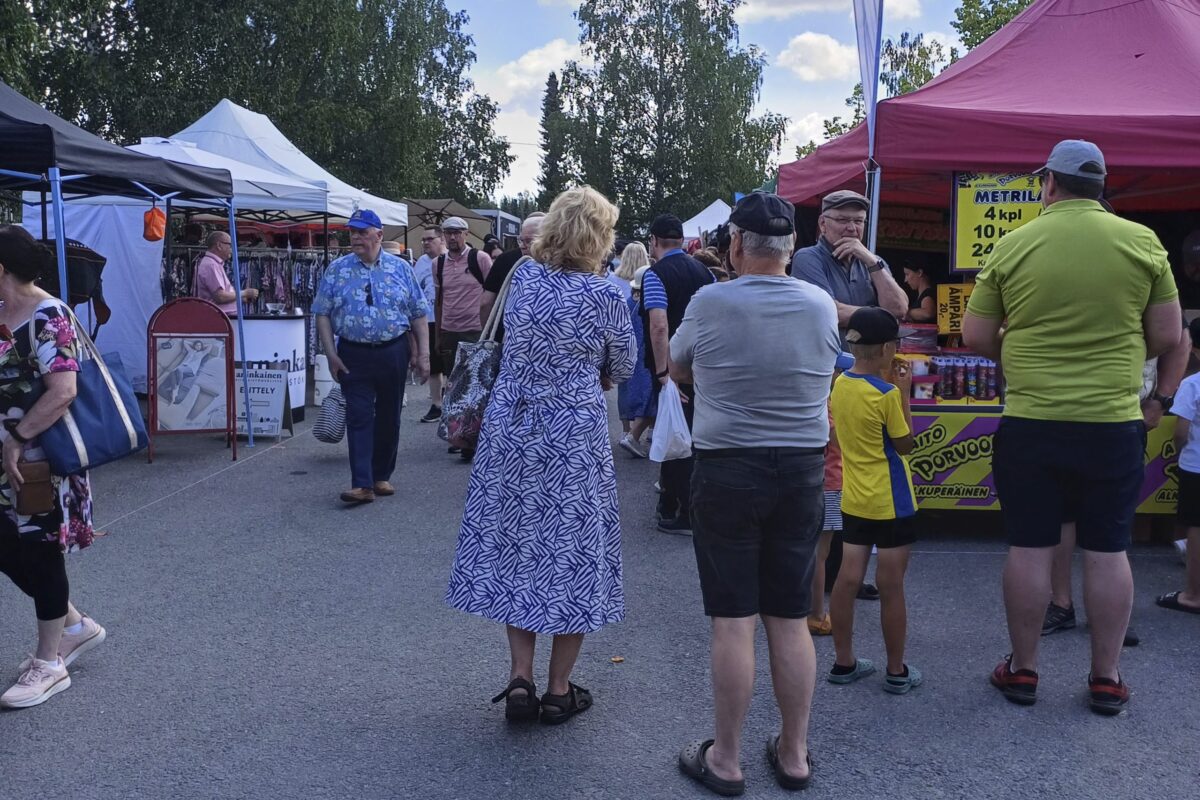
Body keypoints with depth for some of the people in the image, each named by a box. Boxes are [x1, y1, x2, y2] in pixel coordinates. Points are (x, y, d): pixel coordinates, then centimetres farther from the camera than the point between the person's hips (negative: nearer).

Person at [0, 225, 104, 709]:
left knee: (40, 556, 3)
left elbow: (63, 391, -28)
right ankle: (76, 626, 33)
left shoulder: (47, 317, -19)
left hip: (40, 462, -8)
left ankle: (49, 664, 19)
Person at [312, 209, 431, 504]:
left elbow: (418, 314, 4)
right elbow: (323, 314, 2)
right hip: (353, 355, -1)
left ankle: (382, 476, 22)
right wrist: (331, 354, -5)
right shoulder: (337, 270, 2)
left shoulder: (400, 268, 3)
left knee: (389, 417, 9)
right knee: (359, 417, -5)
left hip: (393, 353, 1)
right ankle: (362, 484, -7)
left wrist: (423, 354, -2)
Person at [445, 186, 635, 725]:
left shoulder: (522, 277, 0)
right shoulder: (604, 296, -12)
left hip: (511, 431, 4)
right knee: (572, 551, 8)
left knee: (516, 547, 14)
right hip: (575, 438, -4)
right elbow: (622, 368, 2)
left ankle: (520, 680, 16)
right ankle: (559, 690, 17)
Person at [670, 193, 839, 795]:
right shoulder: (822, 306, 0)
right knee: (791, 620, 11)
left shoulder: (710, 303, -9)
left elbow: (677, 371, 7)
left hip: (726, 470, -3)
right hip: (803, 471, 3)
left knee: (733, 620, 3)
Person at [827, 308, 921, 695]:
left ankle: (843, 663, 19)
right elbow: (904, 444, -9)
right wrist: (904, 392, -6)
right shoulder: (887, 394, -19)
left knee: (848, 579, 10)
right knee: (891, 587, 3)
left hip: (853, 499, 6)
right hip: (890, 503, -6)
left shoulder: (839, 384, 1)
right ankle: (897, 672, 15)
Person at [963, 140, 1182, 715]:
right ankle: (1106, 678, 19)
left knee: (1029, 547, 8)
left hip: (1029, 424, -1)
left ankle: (1022, 670, 19)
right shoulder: (1142, 241, -1)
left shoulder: (1012, 246, -3)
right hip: (1114, 422, 1)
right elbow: (1167, 336, 3)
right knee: (1107, 550, 10)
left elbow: (976, 337, 1)